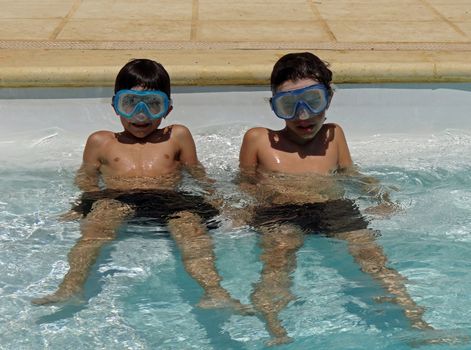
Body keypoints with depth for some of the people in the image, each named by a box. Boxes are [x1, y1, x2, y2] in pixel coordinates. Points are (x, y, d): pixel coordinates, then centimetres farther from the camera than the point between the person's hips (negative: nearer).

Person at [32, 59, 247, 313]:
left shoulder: (177, 137, 27)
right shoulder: (101, 142, 26)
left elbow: (196, 172, 27)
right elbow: (85, 177, 25)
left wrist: (210, 191, 6)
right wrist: (94, 194, 2)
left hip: (169, 200, 0)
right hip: (115, 199, 1)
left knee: (190, 224, -34)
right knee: (100, 217, -35)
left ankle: (214, 291, -55)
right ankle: (70, 286, -53)